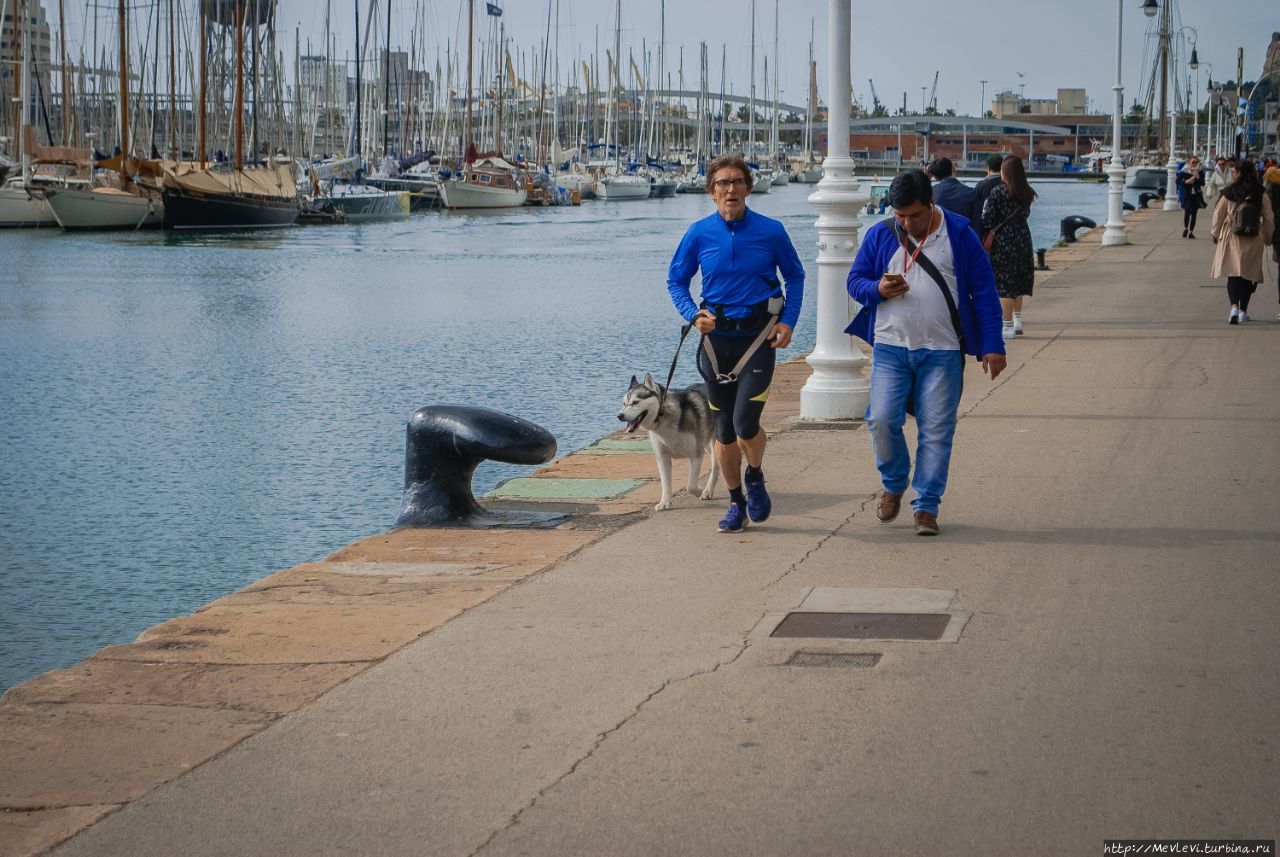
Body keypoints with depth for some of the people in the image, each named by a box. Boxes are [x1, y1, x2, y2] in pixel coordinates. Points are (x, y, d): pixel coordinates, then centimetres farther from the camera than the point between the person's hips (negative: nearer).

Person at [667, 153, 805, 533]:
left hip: (758, 335, -2)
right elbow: (676, 281, 10)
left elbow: (795, 276, 10)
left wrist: (788, 320, -3)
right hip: (717, 336, 2)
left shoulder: (771, 231, -3)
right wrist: (693, 315, -8)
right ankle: (735, 504, 24)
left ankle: (755, 477, 17)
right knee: (724, 429, 8)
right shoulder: (699, 234, -1)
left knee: (745, 423, -14)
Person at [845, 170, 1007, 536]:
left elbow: (984, 292, 2)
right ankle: (893, 485, 18)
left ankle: (926, 507, 7)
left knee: (936, 431, -2)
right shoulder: (880, 235, 5)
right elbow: (855, 279, 12)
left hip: (942, 351, -2)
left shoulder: (959, 235, -1)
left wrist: (992, 346, -3)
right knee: (882, 420, -8)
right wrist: (877, 289, -12)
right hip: (890, 347, 2)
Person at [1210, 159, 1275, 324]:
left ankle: (1234, 306, -24)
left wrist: (1215, 234, 16)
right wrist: (1268, 238, 18)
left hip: (1231, 238, -1)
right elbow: (1269, 219, 2)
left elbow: (1218, 215, 0)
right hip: (1254, 241, 2)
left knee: (1233, 273, -2)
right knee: (1249, 274, 13)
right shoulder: (1261, 195, -3)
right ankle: (1243, 310, 20)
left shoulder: (1229, 193, -7)